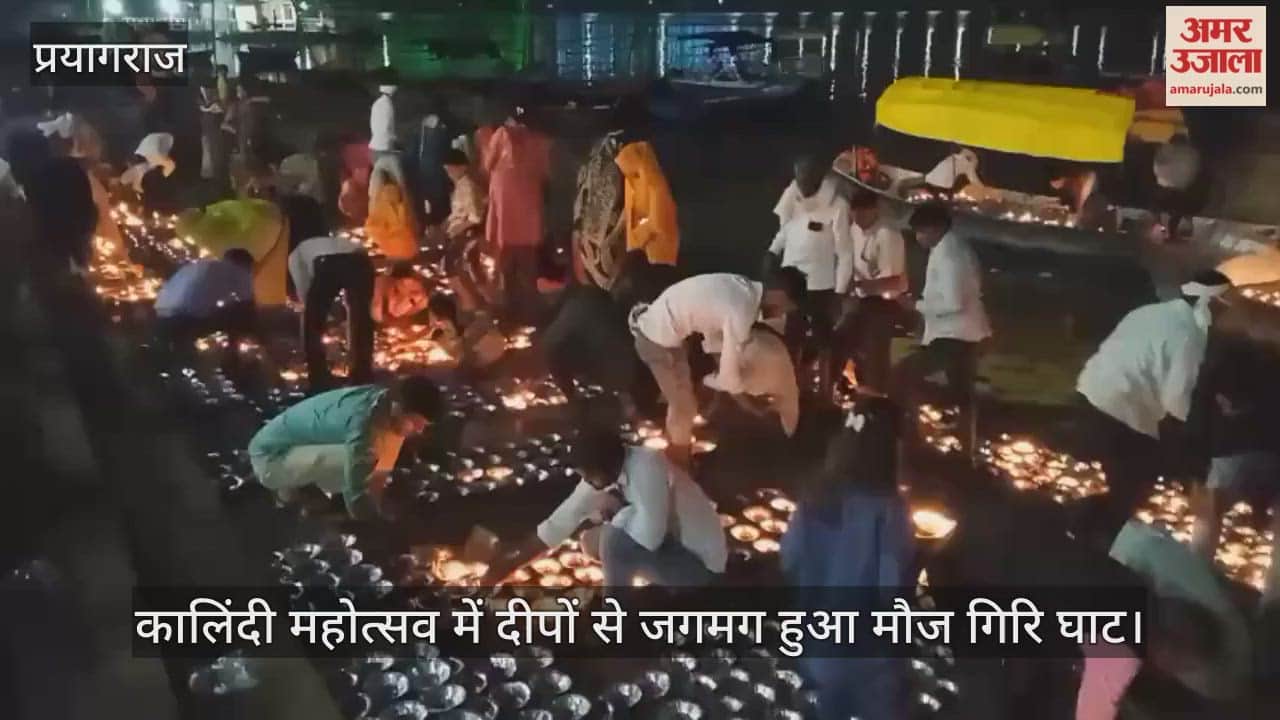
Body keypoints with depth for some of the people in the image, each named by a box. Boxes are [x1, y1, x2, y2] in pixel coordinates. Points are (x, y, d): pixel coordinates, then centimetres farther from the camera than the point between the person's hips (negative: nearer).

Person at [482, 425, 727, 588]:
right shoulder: (603, 473, -6)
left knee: (615, 541, -26)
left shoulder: (646, 468, -30)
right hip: (673, 542, 9)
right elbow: (559, 523, 1)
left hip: (700, 563, -9)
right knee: (592, 541, 9)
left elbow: (650, 535, -37)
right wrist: (511, 562, 2)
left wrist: (614, 512, -17)